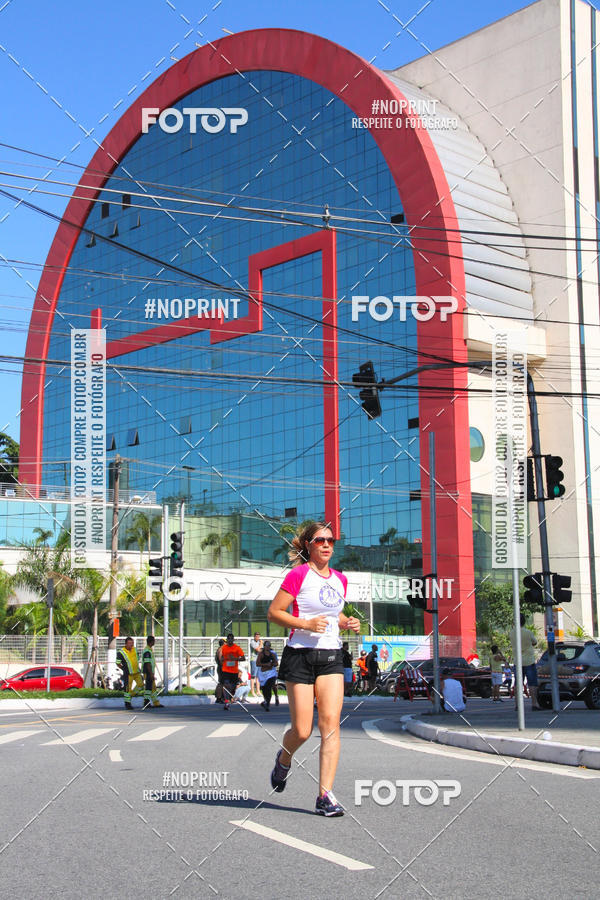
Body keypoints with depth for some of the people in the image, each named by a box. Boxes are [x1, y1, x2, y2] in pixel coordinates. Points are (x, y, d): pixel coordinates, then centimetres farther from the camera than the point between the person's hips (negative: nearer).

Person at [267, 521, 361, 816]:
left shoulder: (340, 579, 12)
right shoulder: (298, 575, -7)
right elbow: (274, 612, -7)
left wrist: (348, 623, 5)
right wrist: (305, 624, -19)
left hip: (331, 658, 5)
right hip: (300, 656, -5)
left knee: (331, 723, -9)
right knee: (302, 731, -3)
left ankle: (325, 796, -6)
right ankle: (284, 759, 33)